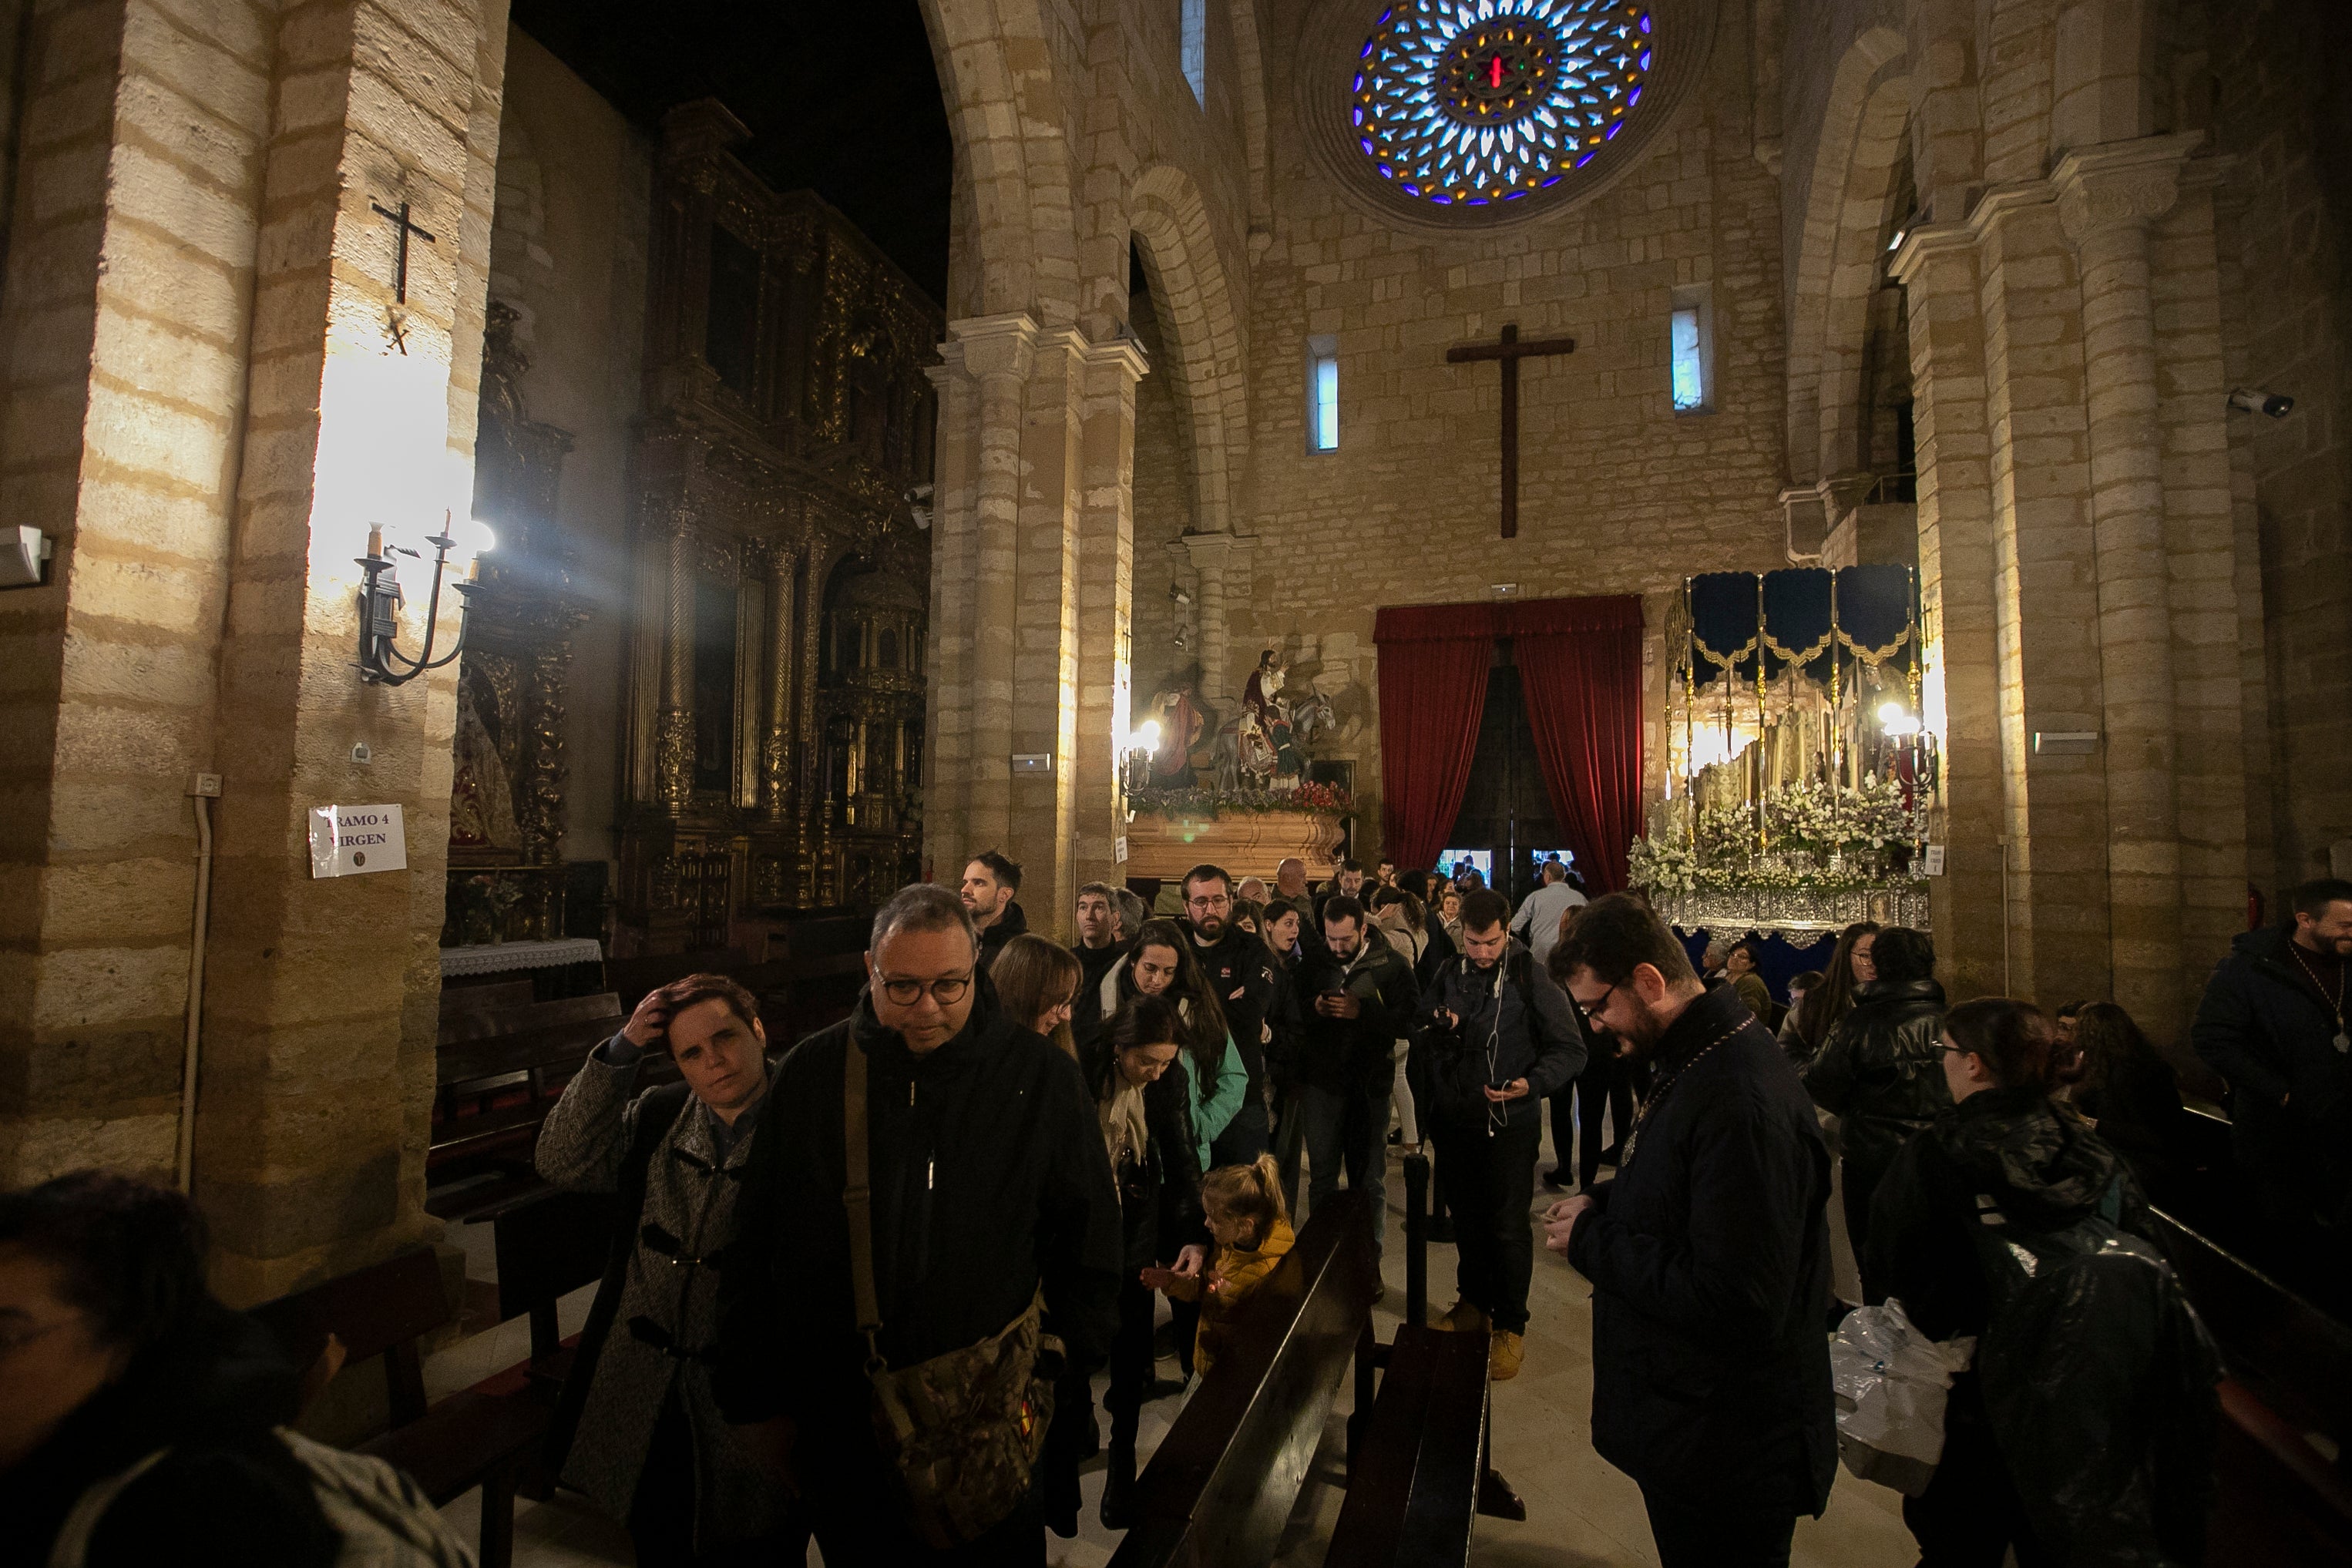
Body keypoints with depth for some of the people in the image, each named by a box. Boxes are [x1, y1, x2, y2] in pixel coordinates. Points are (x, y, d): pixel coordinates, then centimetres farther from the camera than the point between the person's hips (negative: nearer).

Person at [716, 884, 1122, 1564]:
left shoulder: (1043, 1077, -9)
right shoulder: (810, 1074, -6)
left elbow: (1090, 1235, 1)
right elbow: (754, 1248, 2)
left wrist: (1061, 1350, -2)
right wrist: (760, 1404, 5)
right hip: (840, 1428, 1)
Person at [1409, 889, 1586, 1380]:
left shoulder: (1532, 978, -13)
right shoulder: (1449, 976, 3)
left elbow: (1570, 1049, -11)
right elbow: (1422, 1040, 14)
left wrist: (1532, 1084, -27)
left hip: (1509, 1124, -5)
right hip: (1454, 1120, 5)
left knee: (1507, 1225, 4)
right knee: (1466, 1218, 17)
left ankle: (1510, 1326, 22)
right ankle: (1474, 1303, 37)